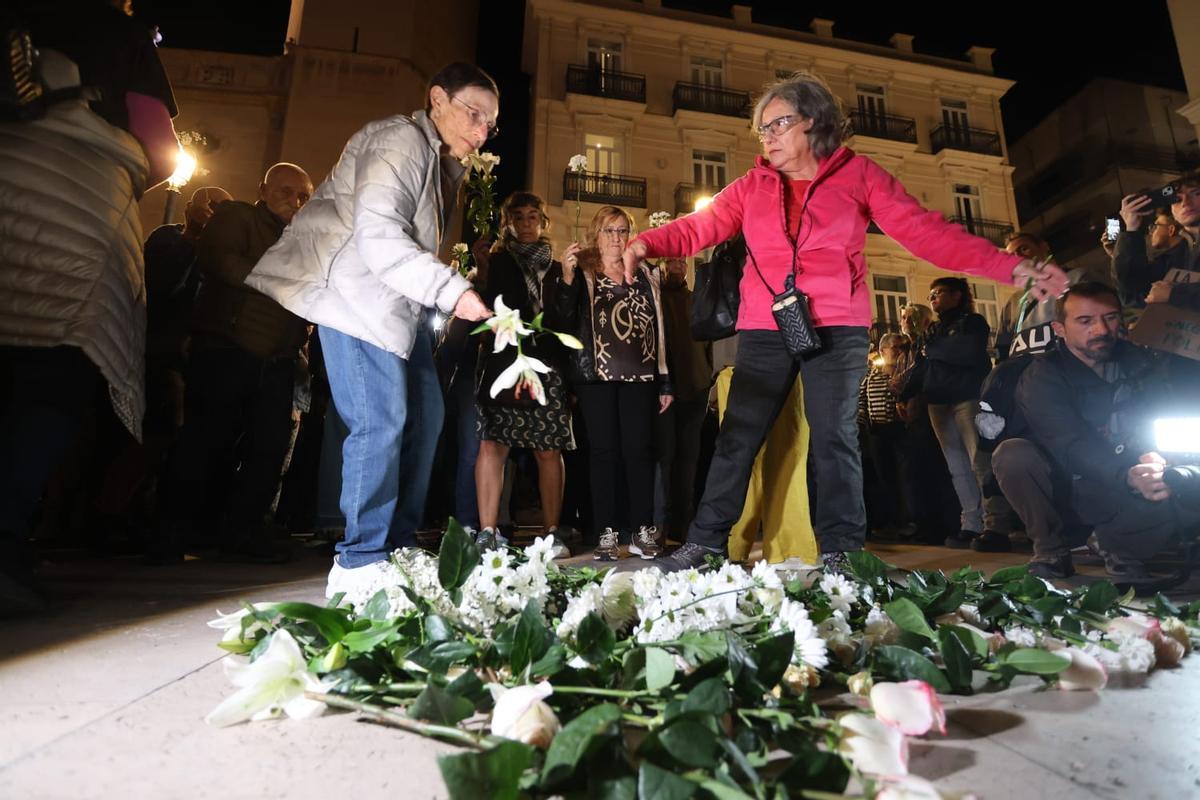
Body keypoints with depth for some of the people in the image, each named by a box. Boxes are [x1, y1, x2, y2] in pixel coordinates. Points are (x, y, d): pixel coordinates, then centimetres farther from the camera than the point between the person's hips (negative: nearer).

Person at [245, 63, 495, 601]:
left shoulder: (448, 164, 20)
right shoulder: (400, 142, -11)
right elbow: (378, 237, -25)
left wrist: (447, 297, 13)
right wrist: (451, 289, -30)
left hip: (401, 304, 10)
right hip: (359, 294, -10)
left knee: (423, 416, 5)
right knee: (381, 420, -16)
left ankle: (399, 548, 14)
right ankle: (360, 563, -5)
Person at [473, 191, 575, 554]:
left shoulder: (555, 268, 20)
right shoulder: (495, 263, 16)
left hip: (546, 366, 1)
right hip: (502, 363, -1)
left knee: (549, 449, -1)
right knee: (492, 443, -12)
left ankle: (551, 532, 5)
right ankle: (488, 532, -8)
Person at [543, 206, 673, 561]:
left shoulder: (645, 276, 16)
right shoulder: (580, 274, 9)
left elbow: (659, 329, 13)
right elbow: (561, 323, -2)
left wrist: (665, 382, 8)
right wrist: (565, 278, -14)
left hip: (640, 375, 2)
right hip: (597, 376, -1)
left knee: (639, 449, -3)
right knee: (603, 451, 0)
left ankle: (643, 531, 4)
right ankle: (607, 533, 5)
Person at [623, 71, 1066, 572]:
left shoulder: (858, 175, 6)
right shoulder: (752, 186, 12)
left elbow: (925, 230, 1)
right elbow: (699, 227, 5)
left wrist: (1009, 268, -7)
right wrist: (647, 243, -15)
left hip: (836, 330, -1)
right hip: (763, 330, 2)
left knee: (834, 438, 0)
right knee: (737, 437, 1)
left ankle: (840, 553, 8)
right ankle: (704, 543, 8)